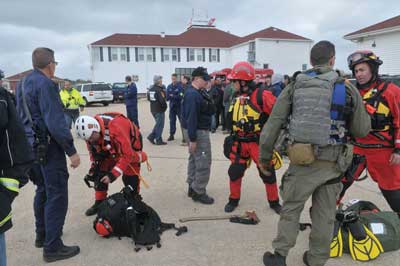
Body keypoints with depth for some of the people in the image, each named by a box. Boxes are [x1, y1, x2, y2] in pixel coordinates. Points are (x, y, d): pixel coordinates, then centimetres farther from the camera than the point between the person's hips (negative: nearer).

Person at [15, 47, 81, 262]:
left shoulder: (22, 84, 14)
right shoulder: (45, 84, -16)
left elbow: (22, 117, 19)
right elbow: (55, 122, -22)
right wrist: (72, 151, -19)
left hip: (31, 146, 10)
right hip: (48, 147, -10)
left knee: (42, 191, 20)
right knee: (56, 195, -3)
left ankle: (42, 235, 33)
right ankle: (52, 247, 3)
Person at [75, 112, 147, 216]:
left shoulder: (115, 128, -43)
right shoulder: (90, 131, -21)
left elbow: (127, 155, -38)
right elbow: (92, 150, 1)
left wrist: (113, 174, -38)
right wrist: (93, 167, -7)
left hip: (130, 143, -6)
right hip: (111, 147, 6)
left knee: (130, 177, -12)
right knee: (101, 173, 2)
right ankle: (99, 203, 18)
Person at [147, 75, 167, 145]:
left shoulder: (151, 89, 8)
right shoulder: (159, 90, -18)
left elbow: (148, 98, 16)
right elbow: (162, 100, -23)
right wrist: (164, 106, -6)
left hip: (153, 110, 8)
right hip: (159, 110, -8)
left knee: (158, 124, 20)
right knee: (160, 125, 2)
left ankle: (151, 136, 15)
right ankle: (159, 140, 8)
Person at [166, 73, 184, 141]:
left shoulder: (180, 86, -9)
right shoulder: (169, 87, 7)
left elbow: (180, 96, -16)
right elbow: (167, 96, 4)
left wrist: (172, 96, -15)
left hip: (179, 106, -5)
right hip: (172, 106, 5)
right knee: (172, 121, 9)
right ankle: (171, 135, 18)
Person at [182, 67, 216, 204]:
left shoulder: (200, 93, 11)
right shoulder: (192, 94, -21)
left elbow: (212, 111, 13)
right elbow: (191, 117, -25)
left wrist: (209, 102, -4)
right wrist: (192, 139, -26)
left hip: (199, 131, 11)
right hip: (198, 132, -11)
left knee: (194, 159, 17)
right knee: (203, 163, -6)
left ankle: (192, 187, 29)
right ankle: (198, 192, 4)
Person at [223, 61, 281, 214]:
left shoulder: (262, 96, -17)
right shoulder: (236, 97, 7)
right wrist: (233, 136, 18)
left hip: (259, 142, -5)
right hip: (240, 142, 6)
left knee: (268, 173, 7)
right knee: (234, 171, 8)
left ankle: (274, 202, 26)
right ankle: (234, 200, 28)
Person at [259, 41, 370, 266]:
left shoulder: (294, 87, 1)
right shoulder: (348, 89, -2)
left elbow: (272, 125, 1)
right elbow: (362, 130, 3)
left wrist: (264, 156, 11)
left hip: (301, 160, 0)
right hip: (332, 163, 0)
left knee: (291, 208, 16)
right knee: (325, 215, 15)